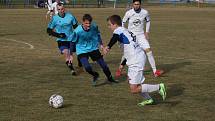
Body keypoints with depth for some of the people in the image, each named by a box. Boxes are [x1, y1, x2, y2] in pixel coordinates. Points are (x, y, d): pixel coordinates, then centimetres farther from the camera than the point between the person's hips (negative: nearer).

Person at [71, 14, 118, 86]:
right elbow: (73, 42, -10)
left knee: (103, 64, 1)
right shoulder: (77, 31, -24)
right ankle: (95, 75, 13)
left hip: (94, 48, 3)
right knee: (87, 67, -21)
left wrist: (100, 44, 15)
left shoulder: (94, 26, -16)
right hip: (82, 51, -3)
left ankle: (110, 78, 28)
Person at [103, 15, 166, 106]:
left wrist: (108, 47, -52)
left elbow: (115, 38, -35)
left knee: (134, 90, -7)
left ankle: (158, 87, -5)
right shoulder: (126, 31, 21)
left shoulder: (118, 30, -8)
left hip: (136, 62, -10)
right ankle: (148, 99, 31)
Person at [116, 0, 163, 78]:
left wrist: (147, 32, 4)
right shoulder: (128, 13, -12)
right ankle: (120, 69, 24)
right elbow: (123, 23, 2)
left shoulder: (145, 12, -7)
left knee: (148, 51, -10)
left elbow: (148, 21, 12)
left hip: (141, 36, 1)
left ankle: (155, 71, -6)